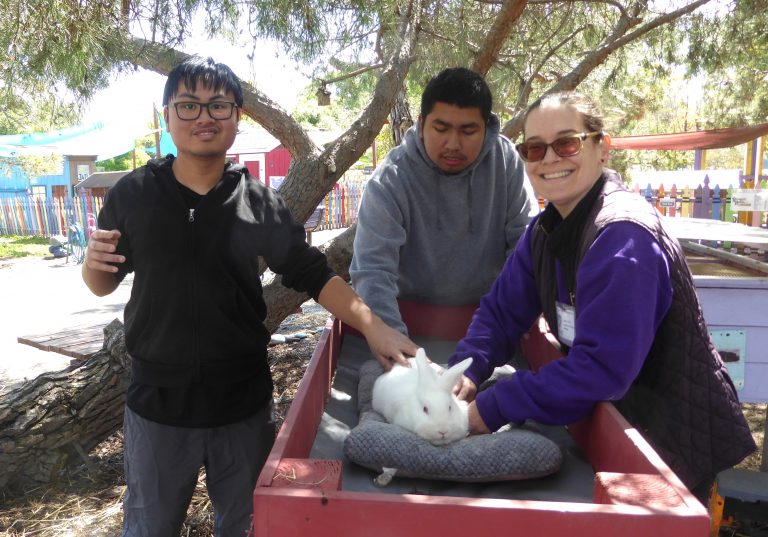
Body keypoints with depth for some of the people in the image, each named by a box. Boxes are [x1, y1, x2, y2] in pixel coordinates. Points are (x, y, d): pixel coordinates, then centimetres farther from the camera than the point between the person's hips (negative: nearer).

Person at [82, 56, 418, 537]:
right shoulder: (132, 194, -5)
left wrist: (373, 326, -19)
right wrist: (93, 262, -17)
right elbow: (104, 285, 6)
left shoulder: (260, 202, -7)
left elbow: (312, 274, -7)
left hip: (244, 398, 1)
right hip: (158, 399, 0)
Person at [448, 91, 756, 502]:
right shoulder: (546, 229, -1)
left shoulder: (622, 235, -28)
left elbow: (603, 367, -34)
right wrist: (466, 370, -18)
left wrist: (491, 410, -29)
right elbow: (501, 310, 0)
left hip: (677, 442, -7)